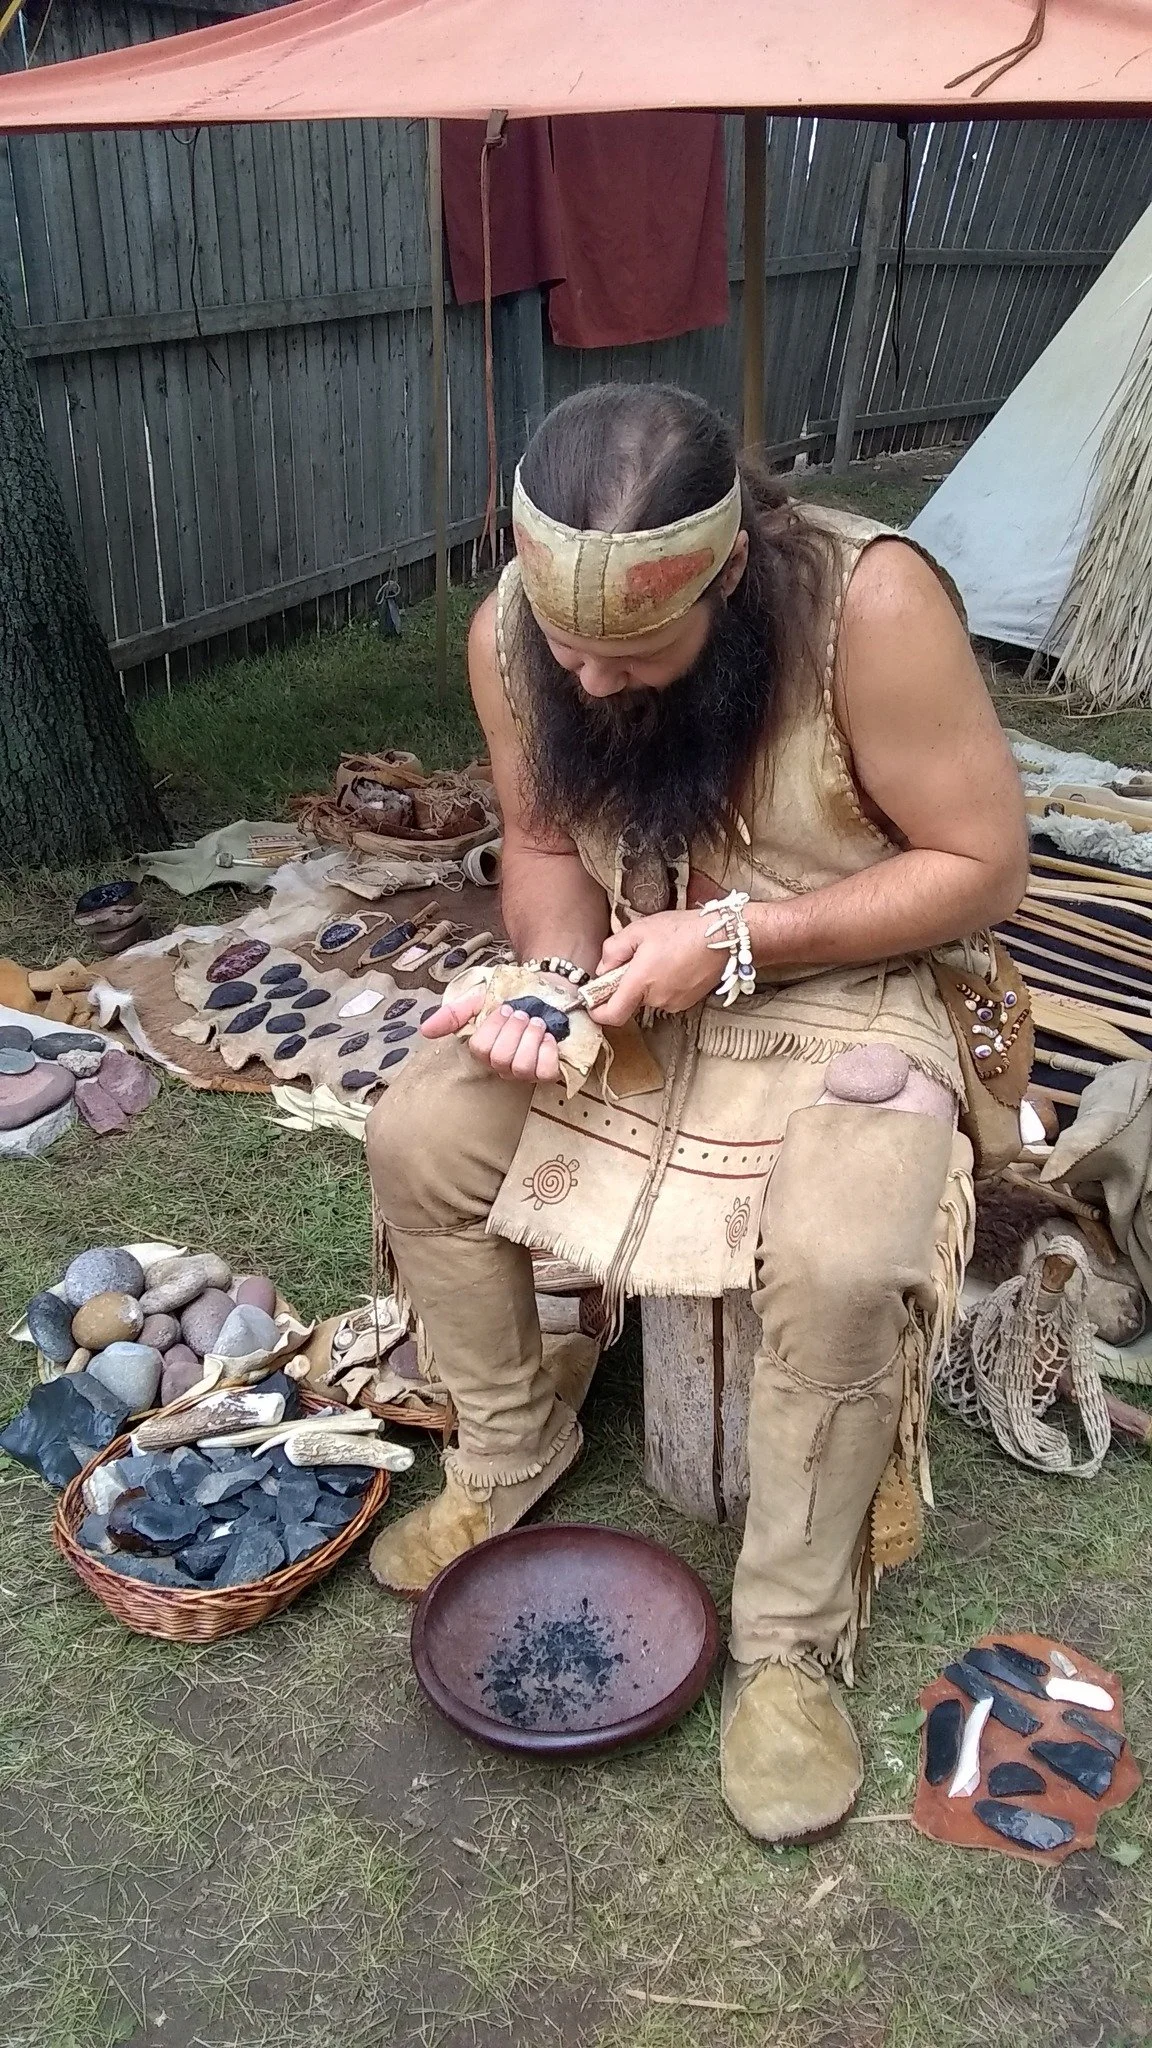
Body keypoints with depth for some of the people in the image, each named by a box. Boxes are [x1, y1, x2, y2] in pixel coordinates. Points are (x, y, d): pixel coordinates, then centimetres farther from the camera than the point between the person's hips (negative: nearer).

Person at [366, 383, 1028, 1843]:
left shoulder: (869, 605, -28)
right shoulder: (511, 634, -13)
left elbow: (984, 864, -20)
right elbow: (544, 840, 3)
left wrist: (733, 936, -27)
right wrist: (554, 974, -19)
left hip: (844, 995, -4)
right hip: (635, 992, 5)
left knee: (836, 1265, -30)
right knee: (415, 1138, -11)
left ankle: (789, 1645, -5)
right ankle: (510, 1446, 15)